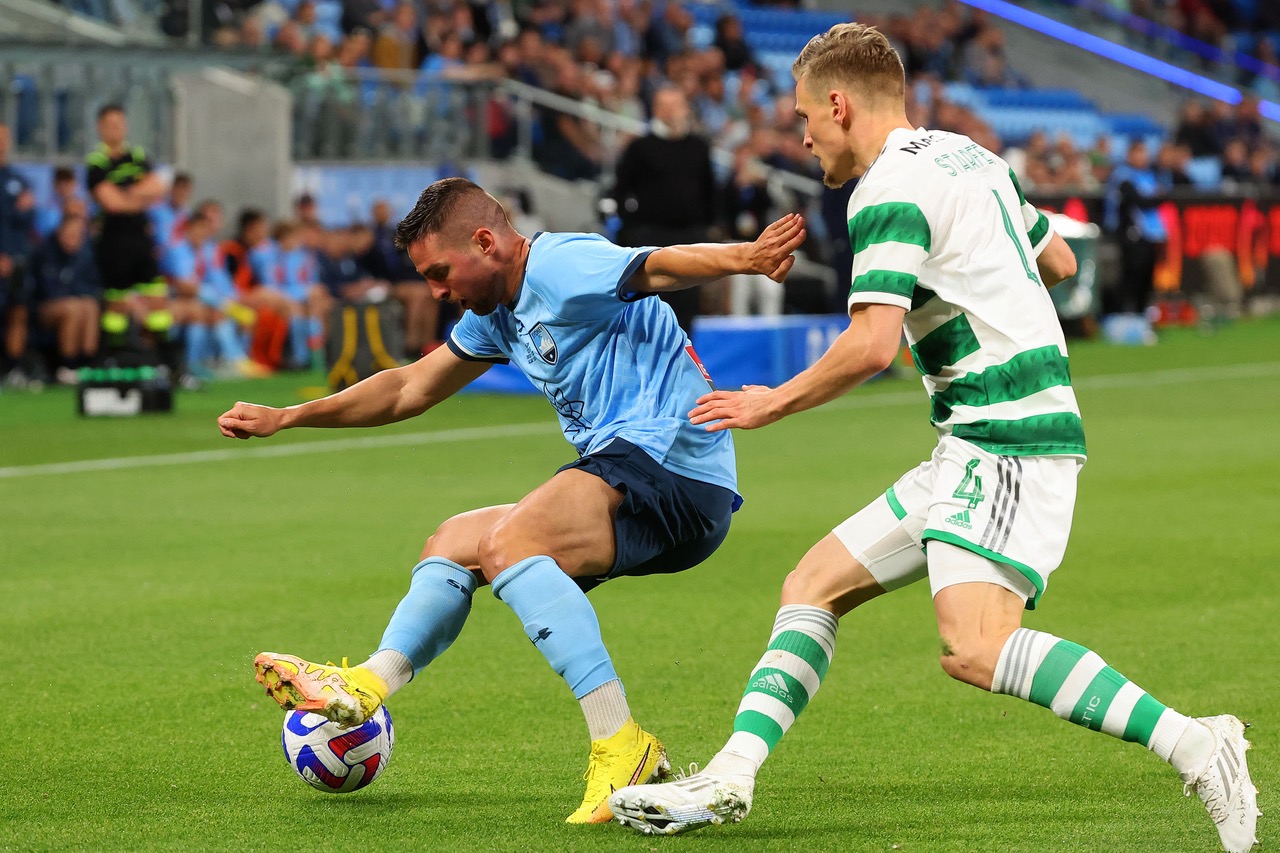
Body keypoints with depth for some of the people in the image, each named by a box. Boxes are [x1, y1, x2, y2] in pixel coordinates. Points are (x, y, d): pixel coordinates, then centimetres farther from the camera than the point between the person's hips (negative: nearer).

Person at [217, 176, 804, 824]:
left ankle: (622, 747, -33)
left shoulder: (561, 267, -12)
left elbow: (662, 265, -30)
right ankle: (366, 686, 2)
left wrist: (743, 257, -51)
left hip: (673, 468, -11)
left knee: (509, 542, -29)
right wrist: (286, 418, 31)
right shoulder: (496, 314, 19)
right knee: (452, 544, 15)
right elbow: (409, 389, 31)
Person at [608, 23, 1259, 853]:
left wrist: (774, 403, -8)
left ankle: (1194, 746, -26)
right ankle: (729, 778, 6)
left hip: (1008, 442, -11)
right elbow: (1059, 261, 27)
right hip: (976, 448, 11)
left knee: (975, 647, -26)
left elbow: (872, 345, -23)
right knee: (813, 585, 11)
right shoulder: (971, 156, 16)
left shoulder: (891, 191, -13)